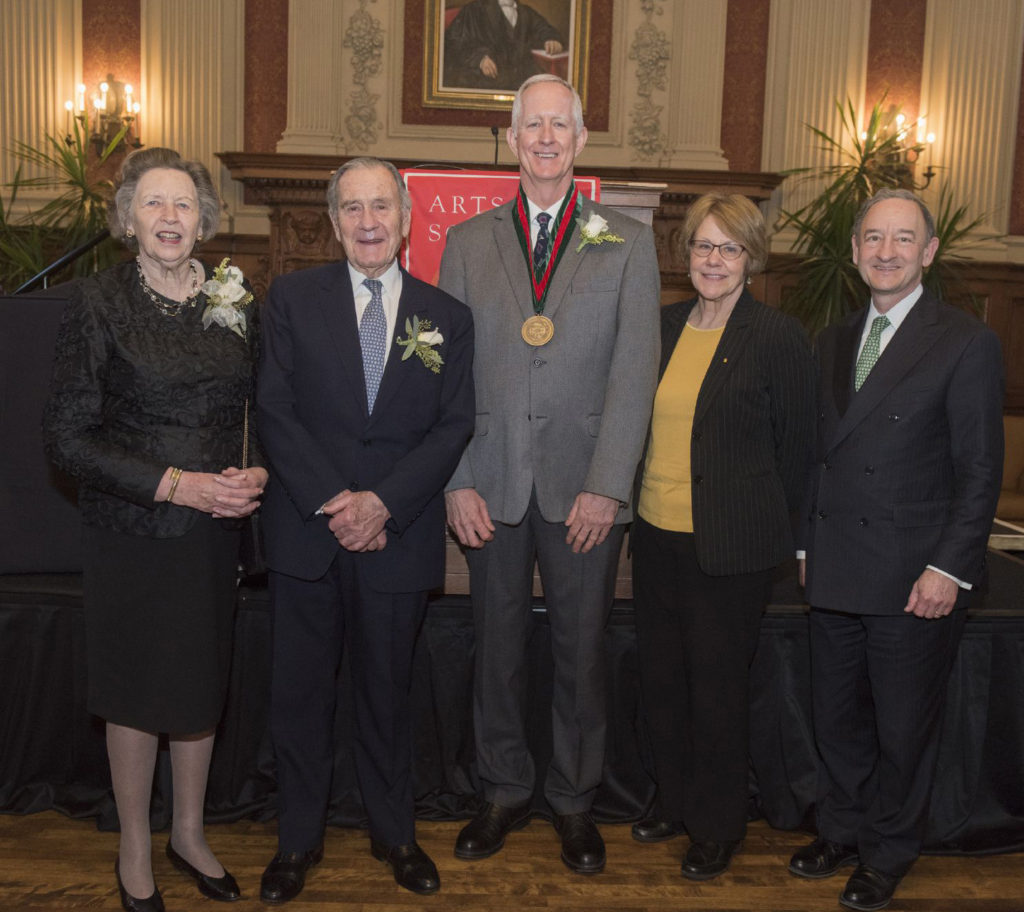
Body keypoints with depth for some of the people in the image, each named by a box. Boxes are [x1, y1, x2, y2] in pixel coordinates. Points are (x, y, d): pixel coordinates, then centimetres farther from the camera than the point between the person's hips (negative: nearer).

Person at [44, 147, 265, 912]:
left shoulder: (237, 302, 2)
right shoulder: (99, 303, -9)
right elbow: (68, 437, -11)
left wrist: (258, 476, -10)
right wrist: (175, 484, -18)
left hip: (213, 531, 3)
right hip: (131, 533, -3)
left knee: (202, 685, 15)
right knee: (136, 690, 11)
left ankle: (190, 834, 37)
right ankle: (135, 849, 33)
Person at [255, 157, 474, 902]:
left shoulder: (447, 317, 4)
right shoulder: (293, 298, 2)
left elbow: (454, 426, -2)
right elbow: (276, 413, -4)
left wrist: (383, 503, -14)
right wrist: (332, 501, -14)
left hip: (400, 535, 0)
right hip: (306, 531, 0)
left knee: (387, 691, 14)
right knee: (300, 692, 10)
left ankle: (394, 832, 33)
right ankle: (299, 839, 29)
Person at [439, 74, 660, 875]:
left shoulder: (627, 244, 5)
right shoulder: (468, 242, 9)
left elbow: (635, 372, -2)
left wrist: (606, 486, -10)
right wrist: (457, 481, -3)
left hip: (585, 489, -1)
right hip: (493, 488, 1)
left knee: (582, 652, 8)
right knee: (497, 648, 11)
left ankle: (576, 802, 27)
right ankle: (505, 793, 30)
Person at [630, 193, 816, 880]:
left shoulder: (779, 336, -10)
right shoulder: (665, 326, 7)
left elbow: (797, 448, -4)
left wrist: (772, 533, 0)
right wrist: (637, 500, 12)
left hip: (731, 550, -5)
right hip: (657, 536, 6)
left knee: (718, 686, 8)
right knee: (662, 676, 15)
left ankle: (720, 824, 30)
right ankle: (675, 801, 38)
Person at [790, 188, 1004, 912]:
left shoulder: (967, 344, -7)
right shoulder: (834, 341, 11)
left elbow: (981, 471, -9)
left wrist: (949, 568, -15)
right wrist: (809, 543, 10)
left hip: (915, 578, -5)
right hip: (835, 573, 5)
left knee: (904, 729, 11)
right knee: (836, 717, 17)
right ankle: (841, 831, 38)